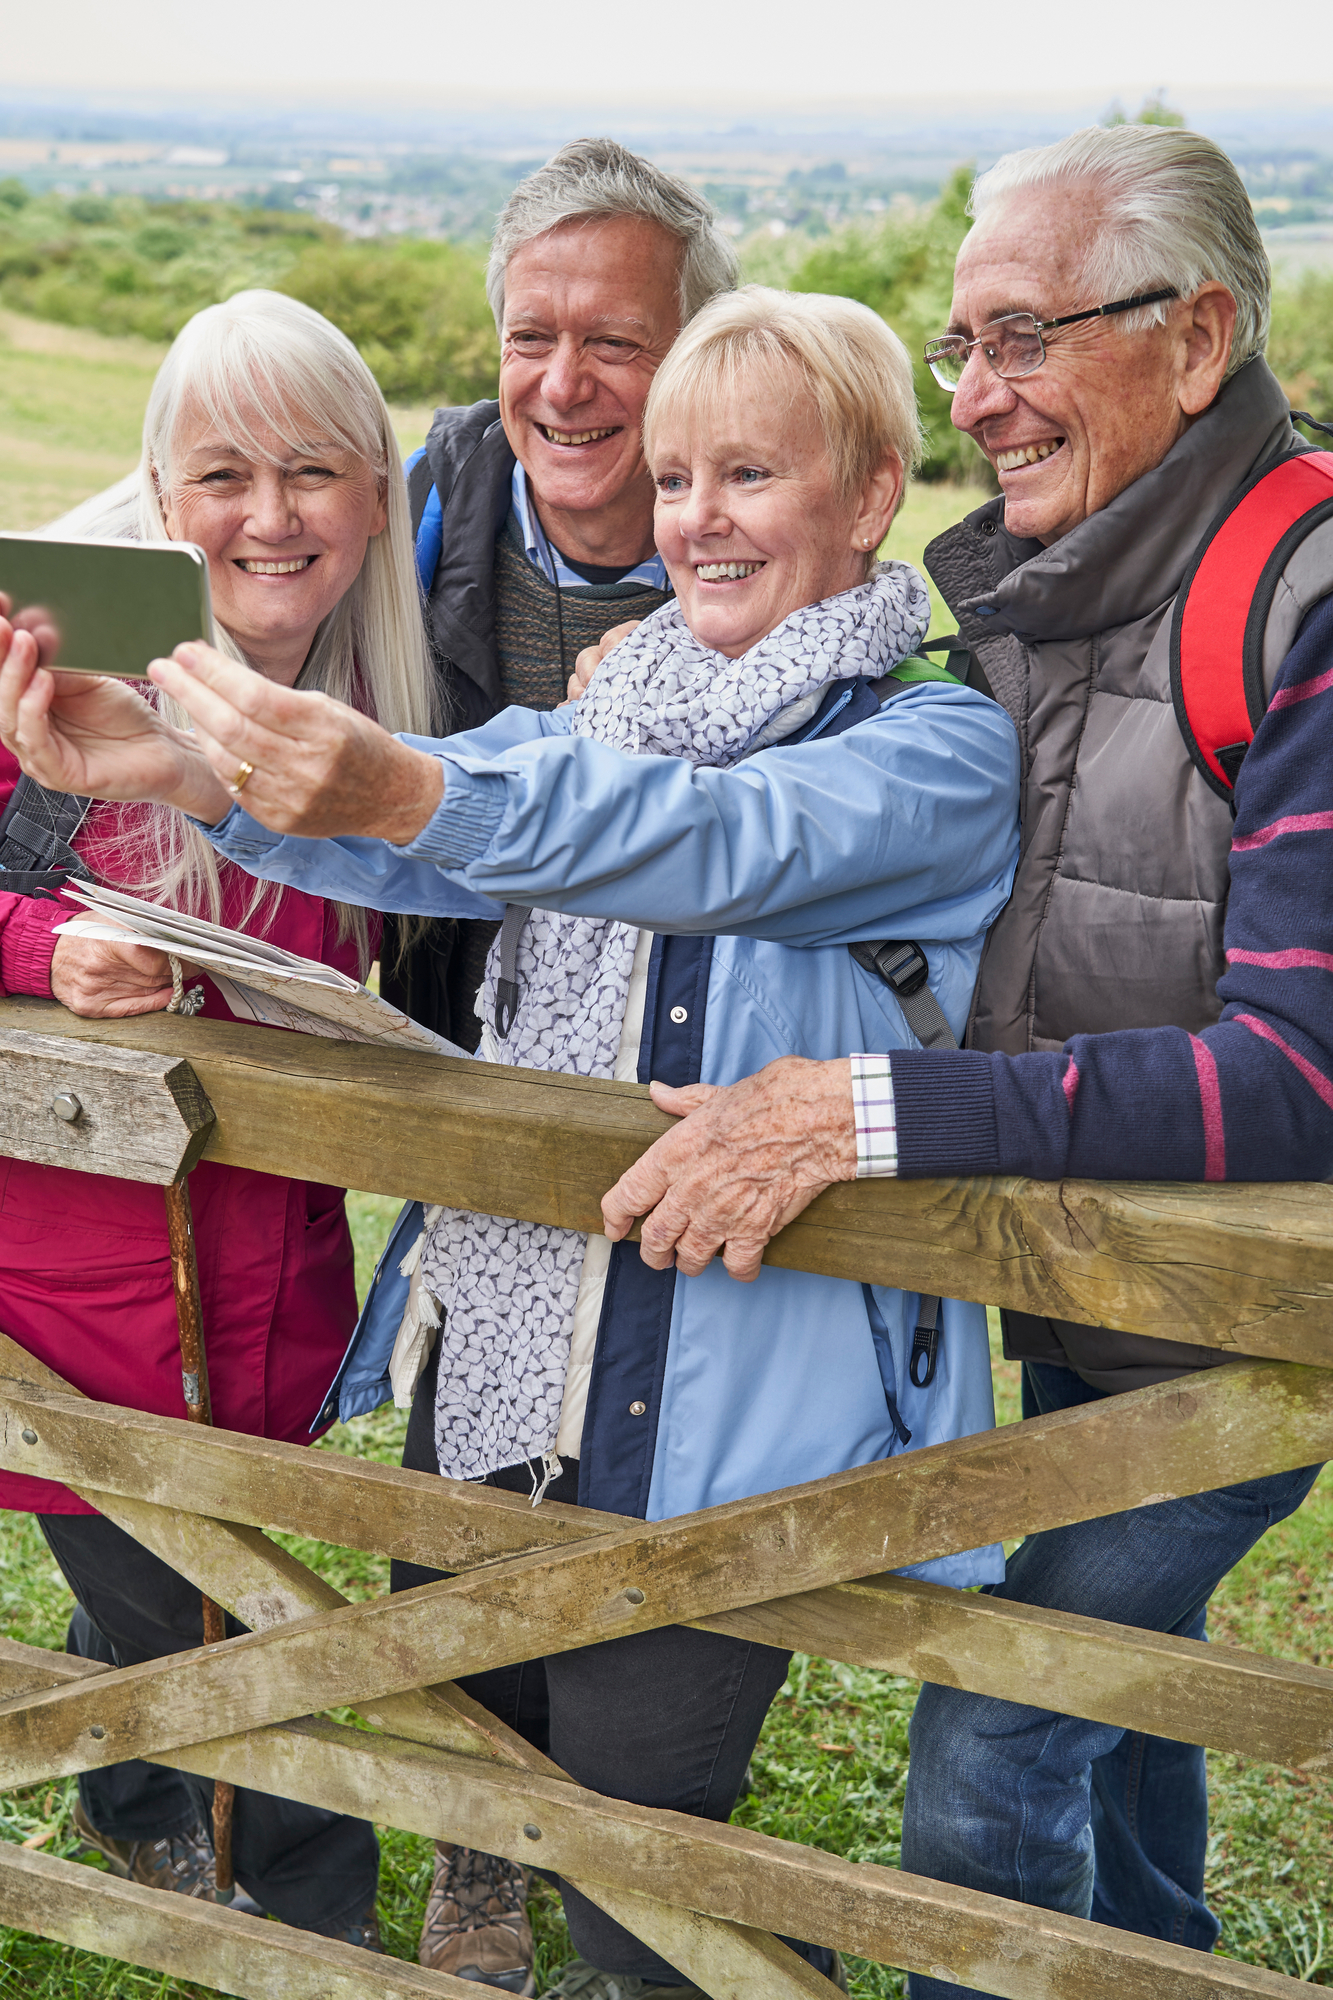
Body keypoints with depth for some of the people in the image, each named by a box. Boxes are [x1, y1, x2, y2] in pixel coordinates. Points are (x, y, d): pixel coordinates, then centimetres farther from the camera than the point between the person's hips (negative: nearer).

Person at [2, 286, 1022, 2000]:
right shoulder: (607, 715, 9)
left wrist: (407, 793, -46)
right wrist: (188, 769, -30)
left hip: (728, 1408, -6)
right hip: (505, 1362, 6)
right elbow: (409, 837, -8)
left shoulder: (940, 748, -9)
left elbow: (733, 845, -30)